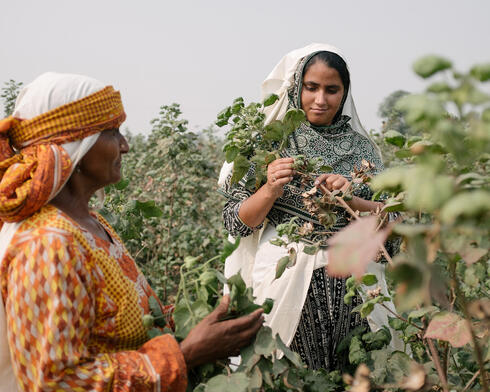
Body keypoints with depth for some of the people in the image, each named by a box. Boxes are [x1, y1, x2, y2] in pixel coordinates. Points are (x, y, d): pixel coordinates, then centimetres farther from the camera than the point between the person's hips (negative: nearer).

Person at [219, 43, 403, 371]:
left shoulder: (362, 148, 9)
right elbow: (236, 223, -1)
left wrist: (349, 199, -13)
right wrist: (270, 190, -17)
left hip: (350, 284, 2)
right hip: (284, 281, -2)